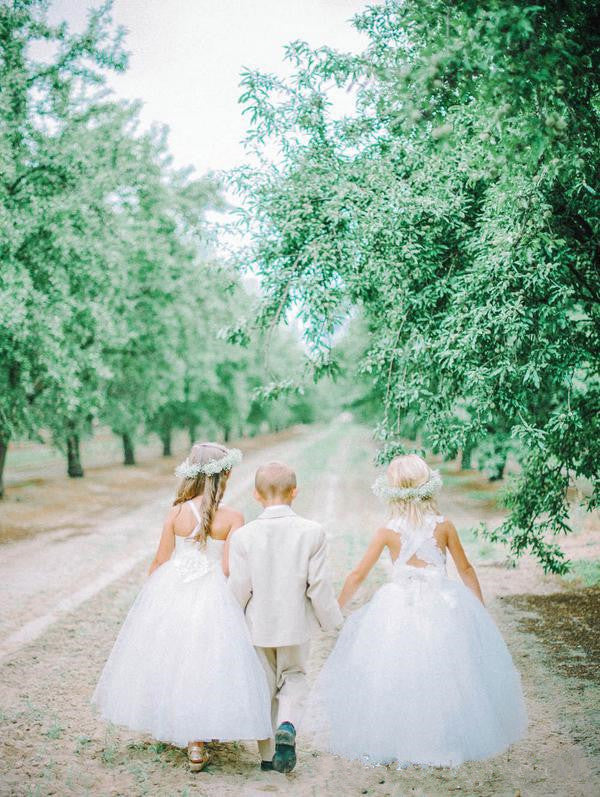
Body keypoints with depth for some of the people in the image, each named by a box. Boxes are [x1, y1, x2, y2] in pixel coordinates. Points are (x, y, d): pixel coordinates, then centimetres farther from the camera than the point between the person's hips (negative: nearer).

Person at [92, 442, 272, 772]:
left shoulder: (176, 513, -6)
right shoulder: (233, 518, -12)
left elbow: (159, 562, -1)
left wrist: (150, 595, 14)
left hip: (171, 593, 3)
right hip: (213, 596, -3)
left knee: (169, 658, 19)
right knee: (204, 662, 6)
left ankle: (166, 726, 36)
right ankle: (197, 744, 7)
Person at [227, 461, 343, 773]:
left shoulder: (243, 536, -15)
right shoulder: (312, 533, -14)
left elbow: (239, 588, -11)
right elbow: (318, 585, -11)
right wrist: (332, 620, 5)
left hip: (256, 626, 0)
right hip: (296, 625, 0)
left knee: (264, 688, 17)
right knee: (294, 677, 22)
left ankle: (269, 755, 23)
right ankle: (287, 727, -5)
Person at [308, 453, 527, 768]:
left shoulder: (387, 532, -5)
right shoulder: (444, 526, -4)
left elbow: (357, 575, 0)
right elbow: (466, 570, 6)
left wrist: (335, 608, 12)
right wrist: (480, 609, 18)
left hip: (398, 608, 0)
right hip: (441, 606, 1)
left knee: (394, 677, 11)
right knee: (443, 675, 12)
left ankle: (394, 742, 17)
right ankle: (447, 740, 20)